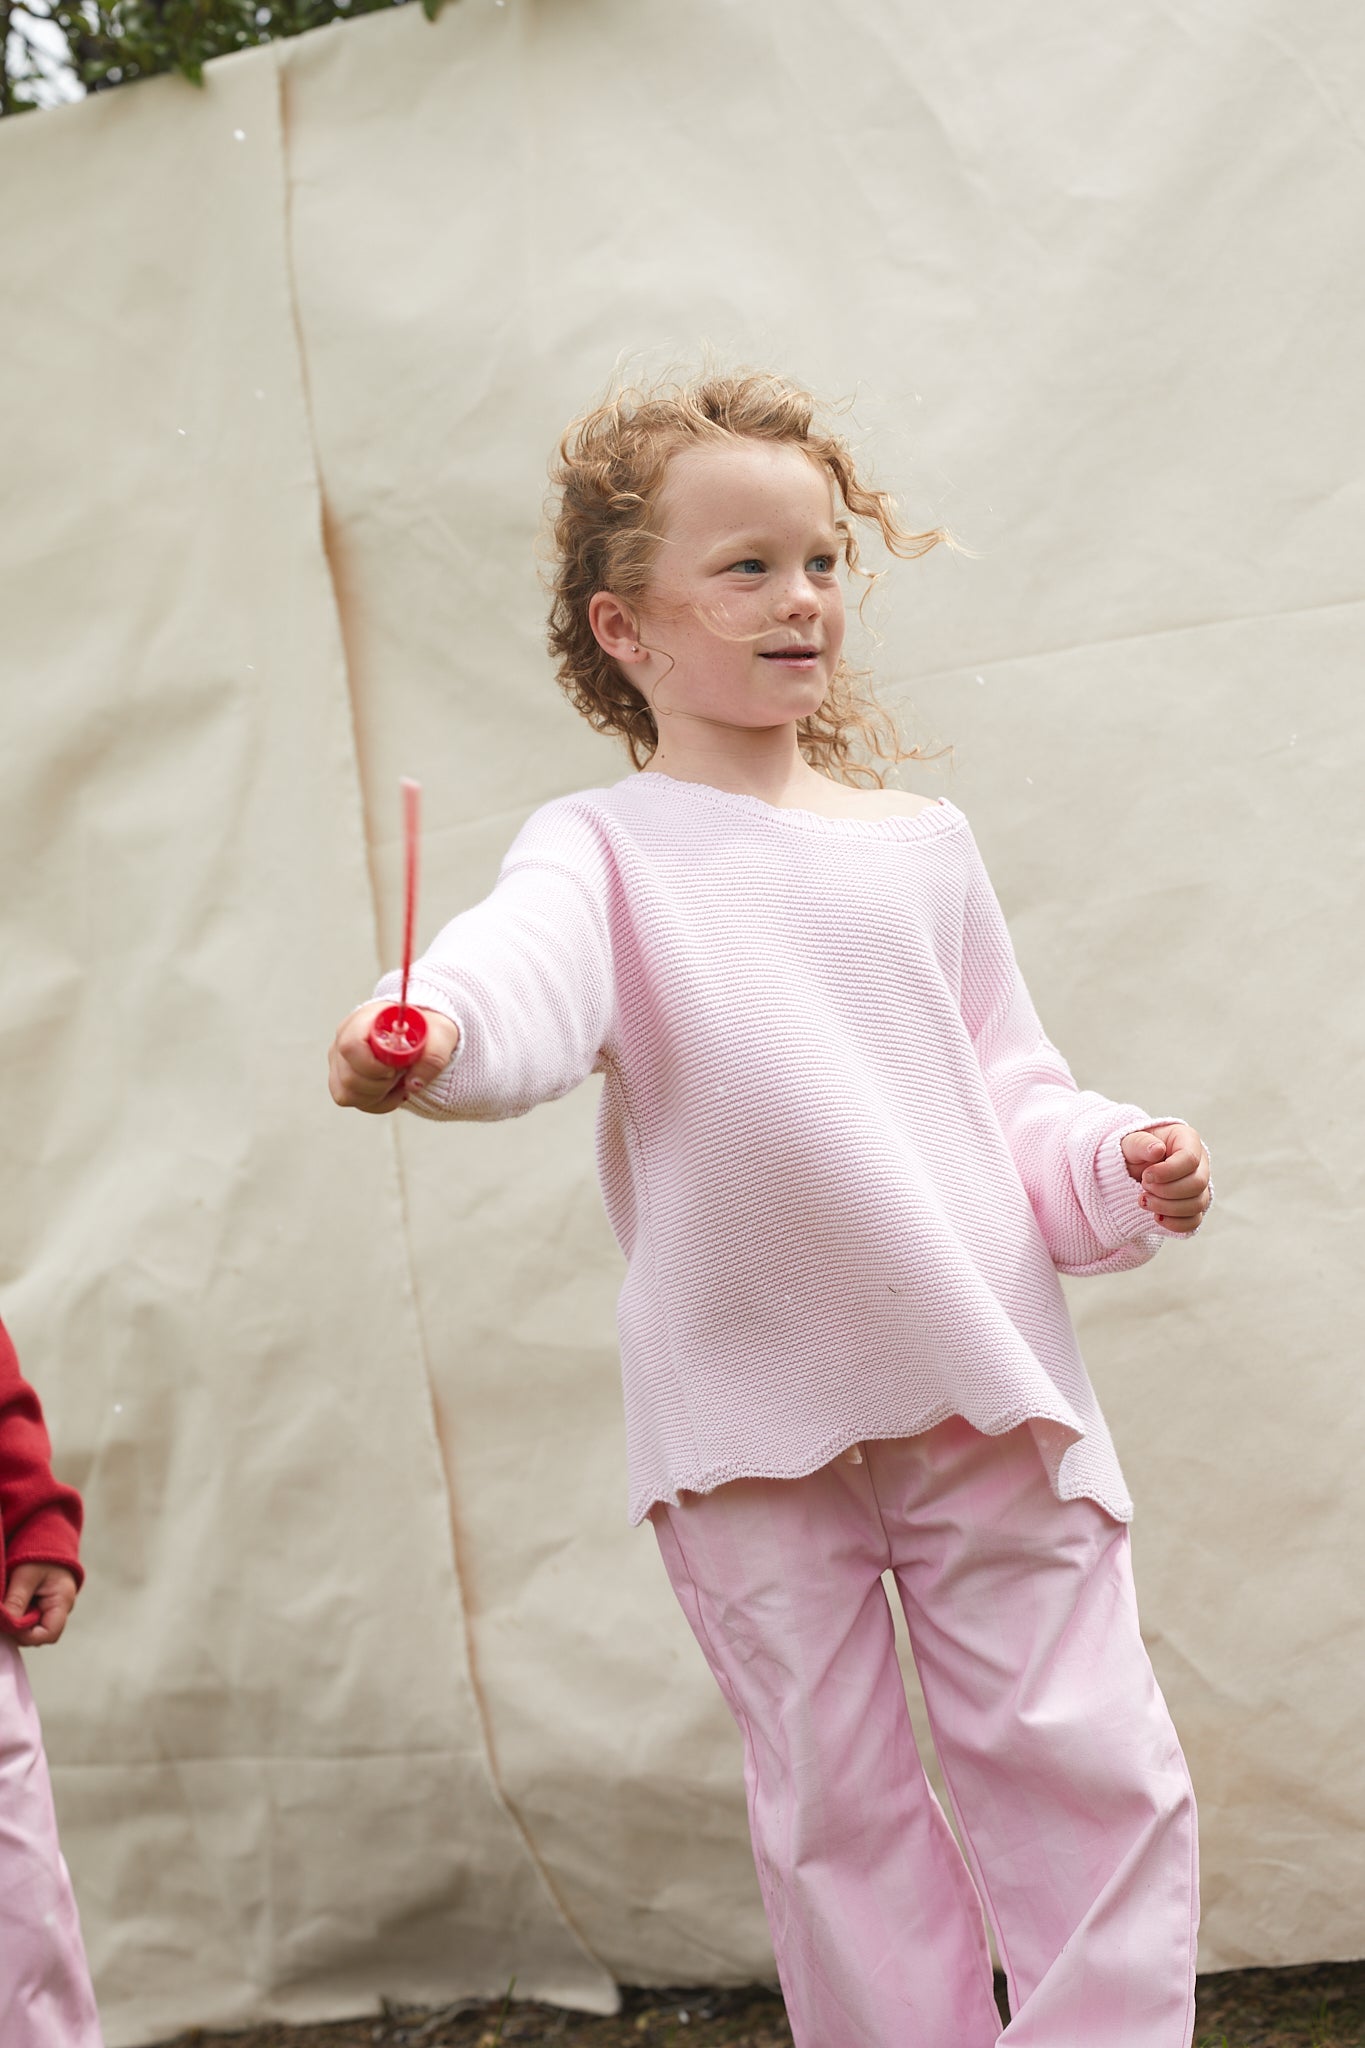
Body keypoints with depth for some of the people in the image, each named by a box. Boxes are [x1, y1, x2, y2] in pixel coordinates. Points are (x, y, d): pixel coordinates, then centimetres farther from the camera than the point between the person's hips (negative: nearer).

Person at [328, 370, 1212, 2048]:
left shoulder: (921, 843, 13)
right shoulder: (607, 848, 2)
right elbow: (529, 970, -22)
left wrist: (1113, 1169, -2)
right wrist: (430, 1033, -44)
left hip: (981, 1370, 2)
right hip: (749, 1407, -2)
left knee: (1085, 1761, -1)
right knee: (834, 1800, 6)